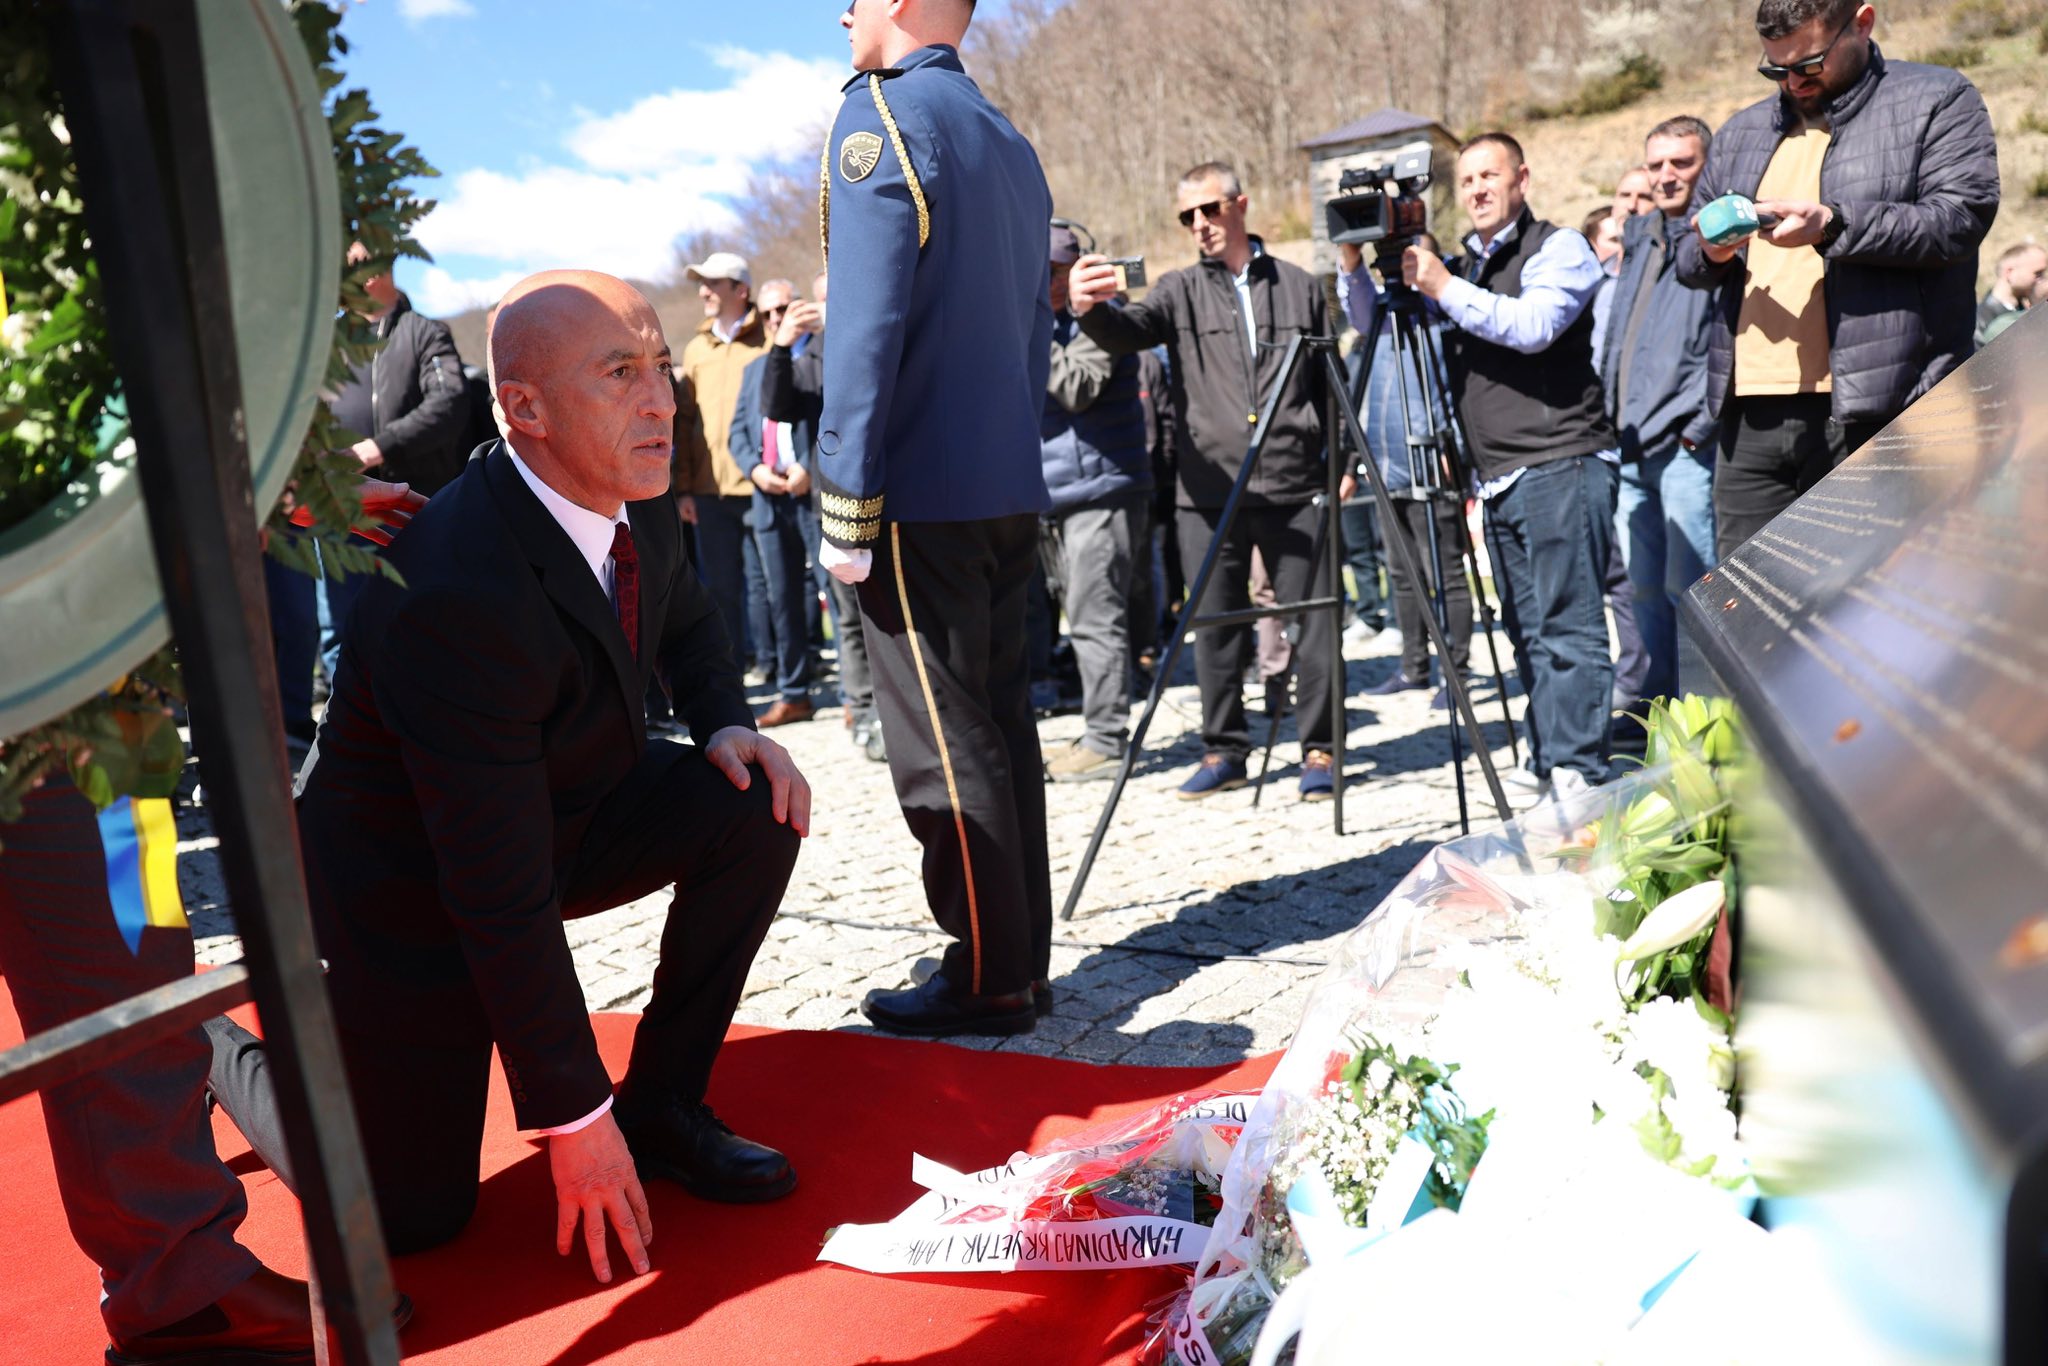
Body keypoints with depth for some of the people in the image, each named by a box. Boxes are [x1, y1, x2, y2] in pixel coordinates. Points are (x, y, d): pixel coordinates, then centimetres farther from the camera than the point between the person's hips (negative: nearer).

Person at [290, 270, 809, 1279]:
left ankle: (663, 1109, 1)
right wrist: (573, 1117, -24)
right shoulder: (459, 597, -36)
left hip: (563, 814, 7)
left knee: (757, 805, -15)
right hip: (411, 885, -7)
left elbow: (687, 623, 12)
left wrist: (727, 725, -11)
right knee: (412, 1215, -2)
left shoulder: (635, 498, -12)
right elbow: (499, 894, -32)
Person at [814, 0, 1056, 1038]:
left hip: (920, 495, -8)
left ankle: (985, 980, 6)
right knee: (1000, 725, 12)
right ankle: (1022, 960, 21)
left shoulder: (879, 118, -7)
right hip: (1008, 489, 8)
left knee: (940, 746, -2)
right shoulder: (1008, 141, 18)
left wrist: (845, 507, -15)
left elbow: (864, 327, -16)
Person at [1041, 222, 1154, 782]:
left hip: (1102, 489, -9)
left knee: (1095, 618, -10)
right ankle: (1098, 735, 17)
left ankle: (1106, 740, -6)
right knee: (1087, 618, 11)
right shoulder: (1050, 324, 20)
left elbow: (1079, 389, -20)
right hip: (1065, 493, 9)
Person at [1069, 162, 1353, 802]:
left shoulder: (1299, 287, 11)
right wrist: (1090, 310, -33)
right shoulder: (1179, 290, 9)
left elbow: (1331, 381, 15)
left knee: (1314, 624, 2)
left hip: (1295, 488, 0)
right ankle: (1224, 752, 19)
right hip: (1208, 492, 1)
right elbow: (1128, 332, -11)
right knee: (1215, 628, 7)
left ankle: (1320, 750, 15)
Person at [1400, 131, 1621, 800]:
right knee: (1528, 633, 7)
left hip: (1561, 465, -7)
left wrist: (1444, 288, -13)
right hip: (1498, 479, 7)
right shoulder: (1461, 267, 21)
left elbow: (1532, 326, -16)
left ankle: (1579, 774, -9)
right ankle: (1551, 771, 12)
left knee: (1565, 625, -11)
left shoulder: (1558, 248, 2)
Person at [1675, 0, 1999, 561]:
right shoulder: (1741, 133, 24)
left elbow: (1962, 216, -5)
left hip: (1872, 409, -4)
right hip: (1751, 414, 5)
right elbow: (1687, 255, 27)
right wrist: (1711, 252, 3)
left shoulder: (1937, 100, 9)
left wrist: (1833, 224, -16)